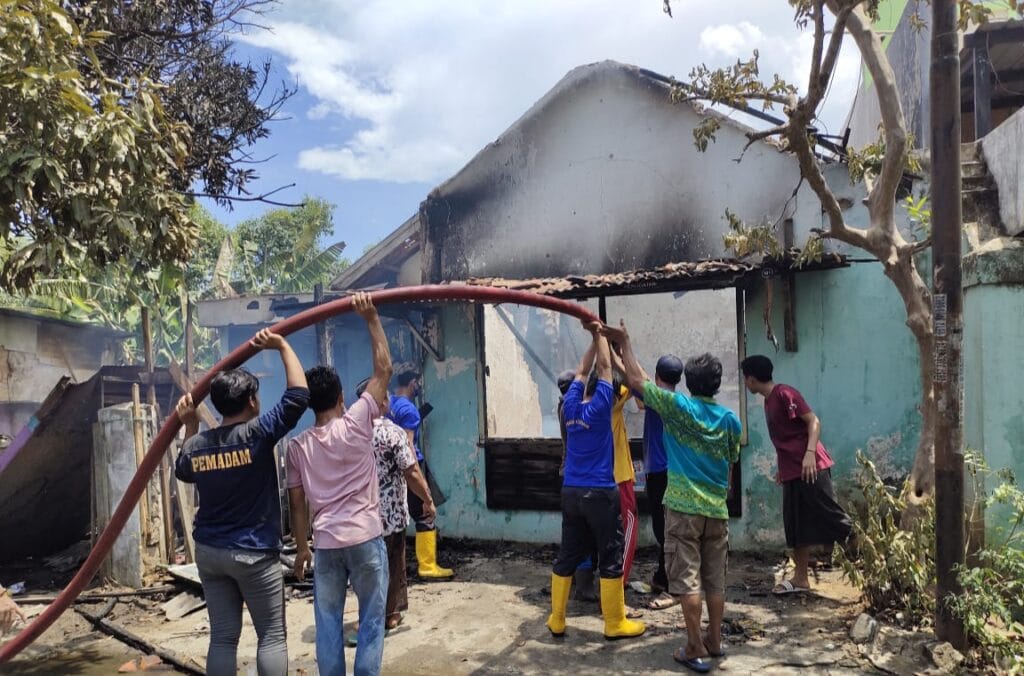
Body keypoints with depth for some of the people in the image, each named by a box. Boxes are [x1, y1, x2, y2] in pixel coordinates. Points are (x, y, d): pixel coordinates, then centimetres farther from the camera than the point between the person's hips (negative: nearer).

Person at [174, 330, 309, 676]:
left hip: (208, 552, 6)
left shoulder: (196, 444, 0)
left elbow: (183, 472, 23)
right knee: (272, 636, 5)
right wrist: (282, 345, -9)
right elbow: (298, 394, -18)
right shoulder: (257, 433, -17)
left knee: (222, 637, 12)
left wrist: (190, 426, 21)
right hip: (254, 554, -6)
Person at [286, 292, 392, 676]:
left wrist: (301, 547, 17)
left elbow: (297, 502, 6)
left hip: (325, 543, 3)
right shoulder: (356, 424, -8)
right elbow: (383, 368, -7)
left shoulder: (298, 445, 2)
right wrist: (371, 318, -5)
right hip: (366, 538, -3)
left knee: (328, 622, 12)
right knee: (371, 620, 9)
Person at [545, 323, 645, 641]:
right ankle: (615, 624, 12)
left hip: (571, 493, 6)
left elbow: (582, 372, 17)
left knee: (567, 556, 11)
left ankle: (556, 620, 17)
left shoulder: (571, 406, 5)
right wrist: (599, 334, 7)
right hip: (600, 493, -6)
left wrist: (595, 338, 19)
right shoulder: (599, 407, -9)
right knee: (611, 559, 5)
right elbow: (605, 368, -3)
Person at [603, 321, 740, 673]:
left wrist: (625, 343, 8)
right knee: (715, 579, 14)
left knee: (686, 578, 1)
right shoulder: (730, 419, 4)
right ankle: (715, 640, 25)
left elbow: (636, 380, -2)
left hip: (683, 507, -5)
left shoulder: (677, 406, -9)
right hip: (717, 510, 5)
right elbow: (731, 461, 15)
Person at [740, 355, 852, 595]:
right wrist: (782, 468, 24)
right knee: (795, 526, 10)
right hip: (791, 473, 9)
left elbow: (813, 421, -14)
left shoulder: (784, 393, -9)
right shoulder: (768, 401, 17)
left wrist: (810, 453, -25)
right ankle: (800, 577, 17)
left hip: (811, 467, -9)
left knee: (830, 516, -11)